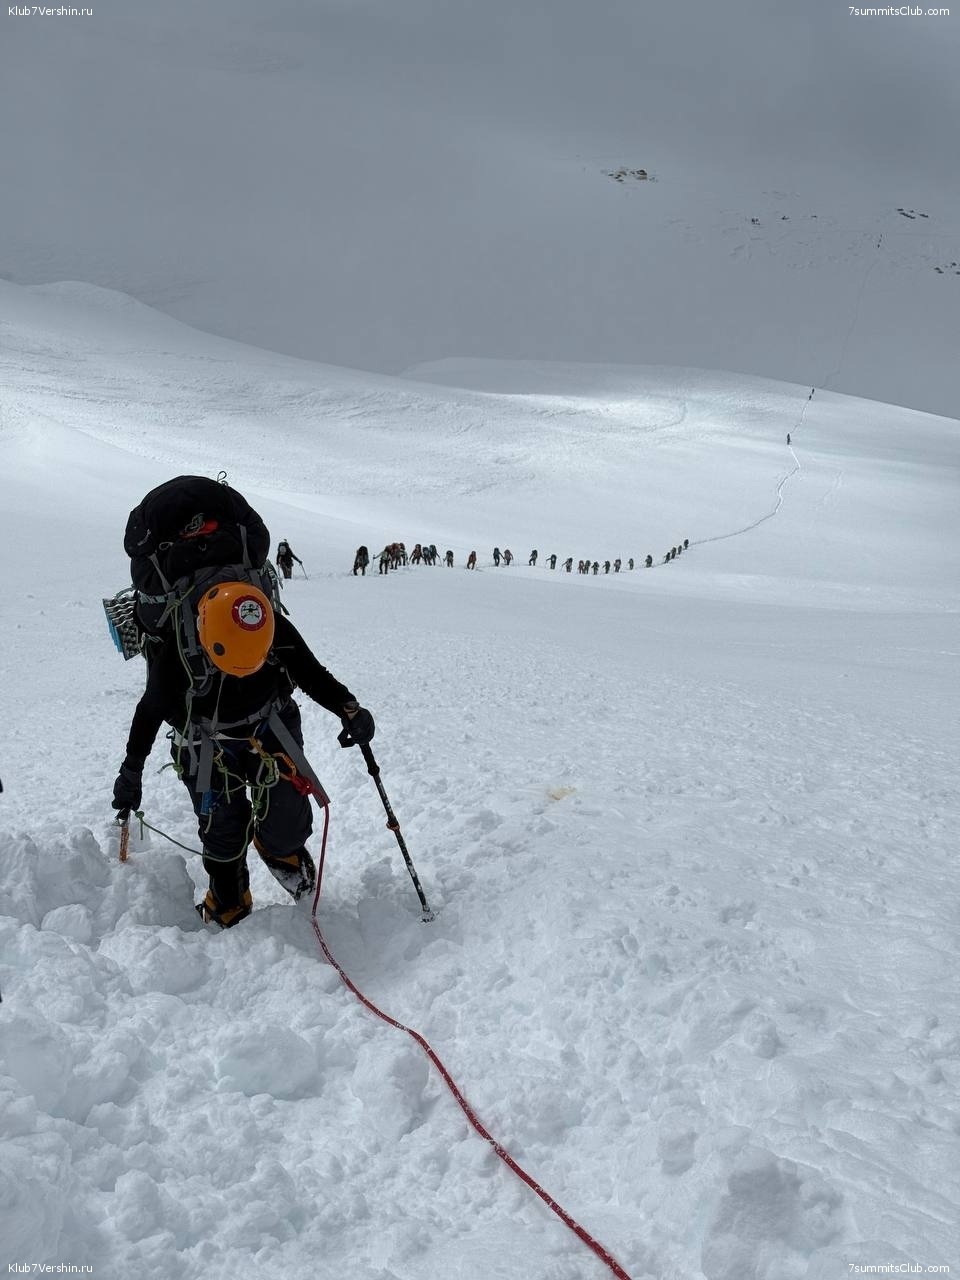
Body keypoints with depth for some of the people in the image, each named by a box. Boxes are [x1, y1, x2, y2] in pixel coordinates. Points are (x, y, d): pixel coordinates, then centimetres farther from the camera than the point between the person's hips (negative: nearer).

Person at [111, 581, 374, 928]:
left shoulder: (278, 632, -25)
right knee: (222, 833, -1)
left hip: (270, 728, 2)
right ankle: (227, 913, 25)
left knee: (287, 822, -6)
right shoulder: (177, 651, -30)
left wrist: (348, 709, -24)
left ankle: (284, 853, 32)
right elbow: (150, 711, -11)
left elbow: (313, 674, -7)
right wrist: (131, 772, 0)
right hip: (208, 746, -1)